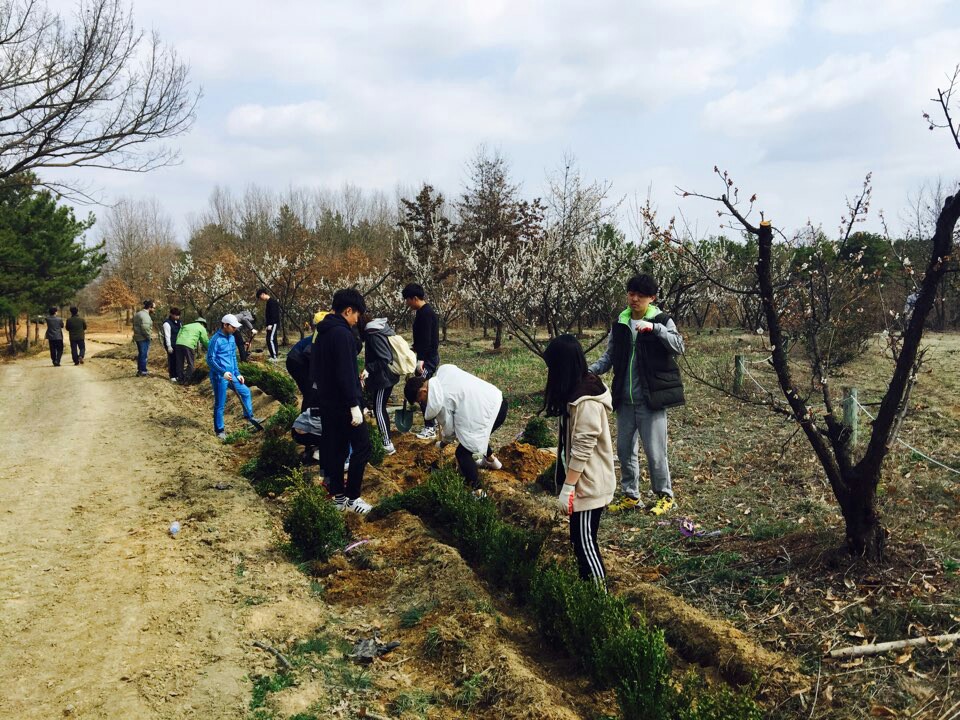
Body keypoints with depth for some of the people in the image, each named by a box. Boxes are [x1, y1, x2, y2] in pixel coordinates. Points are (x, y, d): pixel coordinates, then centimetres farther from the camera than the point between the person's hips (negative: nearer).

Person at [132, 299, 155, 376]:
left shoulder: (138, 314, 13)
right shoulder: (145, 315, -19)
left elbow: (135, 326, 16)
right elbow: (145, 328, -29)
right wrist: (148, 336, -16)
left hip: (137, 337, 10)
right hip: (144, 338, -10)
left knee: (140, 354, 18)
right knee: (144, 354, -1)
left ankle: (140, 370, 27)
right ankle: (143, 371, 4)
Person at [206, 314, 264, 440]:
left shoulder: (231, 338, 9)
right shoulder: (216, 339, -16)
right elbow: (210, 360, -17)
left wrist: (237, 374, 13)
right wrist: (223, 372, -24)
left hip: (231, 375, 8)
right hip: (219, 377, -8)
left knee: (245, 392, 16)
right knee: (220, 404, 2)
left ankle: (249, 416, 34)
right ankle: (219, 430, 14)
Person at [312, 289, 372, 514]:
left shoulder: (323, 333, 12)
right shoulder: (342, 334, -18)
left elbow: (316, 367, 19)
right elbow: (346, 373, -23)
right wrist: (354, 404, -21)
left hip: (326, 400, 10)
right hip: (342, 403, -10)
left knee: (335, 447, 14)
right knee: (362, 446, -2)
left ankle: (338, 495, 19)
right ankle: (352, 497, 0)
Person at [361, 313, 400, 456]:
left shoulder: (374, 335, -22)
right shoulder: (383, 326, 6)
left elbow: (385, 359, -26)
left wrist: (368, 369, -26)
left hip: (384, 376, -10)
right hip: (388, 374, 10)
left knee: (379, 409, -3)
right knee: (380, 407, 17)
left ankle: (388, 445, 0)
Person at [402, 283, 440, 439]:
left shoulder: (425, 313, -18)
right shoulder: (425, 311, 14)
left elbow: (426, 338, -24)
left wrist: (421, 359, -26)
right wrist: (414, 349, 33)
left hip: (427, 359, -10)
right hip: (428, 356, 10)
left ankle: (430, 428, -4)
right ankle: (431, 422, 24)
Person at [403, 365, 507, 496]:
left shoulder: (439, 401, -14)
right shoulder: (444, 369, 3)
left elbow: (449, 429, -2)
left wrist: (443, 441, 20)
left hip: (490, 411, -9)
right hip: (498, 399, 9)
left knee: (462, 453, 0)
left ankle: (478, 492, -4)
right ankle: (491, 460, 56)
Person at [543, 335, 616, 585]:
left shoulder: (586, 401, -24)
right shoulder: (580, 389, 7)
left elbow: (582, 449, -24)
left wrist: (567, 488, -19)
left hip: (588, 484, -9)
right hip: (583, 481, 9)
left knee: (585, 541, 1)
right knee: (580, 538, 17)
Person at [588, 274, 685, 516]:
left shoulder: (661, 320, -4)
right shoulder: (619, 323, 9)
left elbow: (678, 347, -19)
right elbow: (609, 355, 14)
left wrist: (655, 328, -32)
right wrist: (591, 370, -4)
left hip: (651, 398, -5)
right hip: (625, 399, 5)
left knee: (654, 451, -2)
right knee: (624, 449, 12)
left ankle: (664, 496, 17)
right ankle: (630, 495, 27)